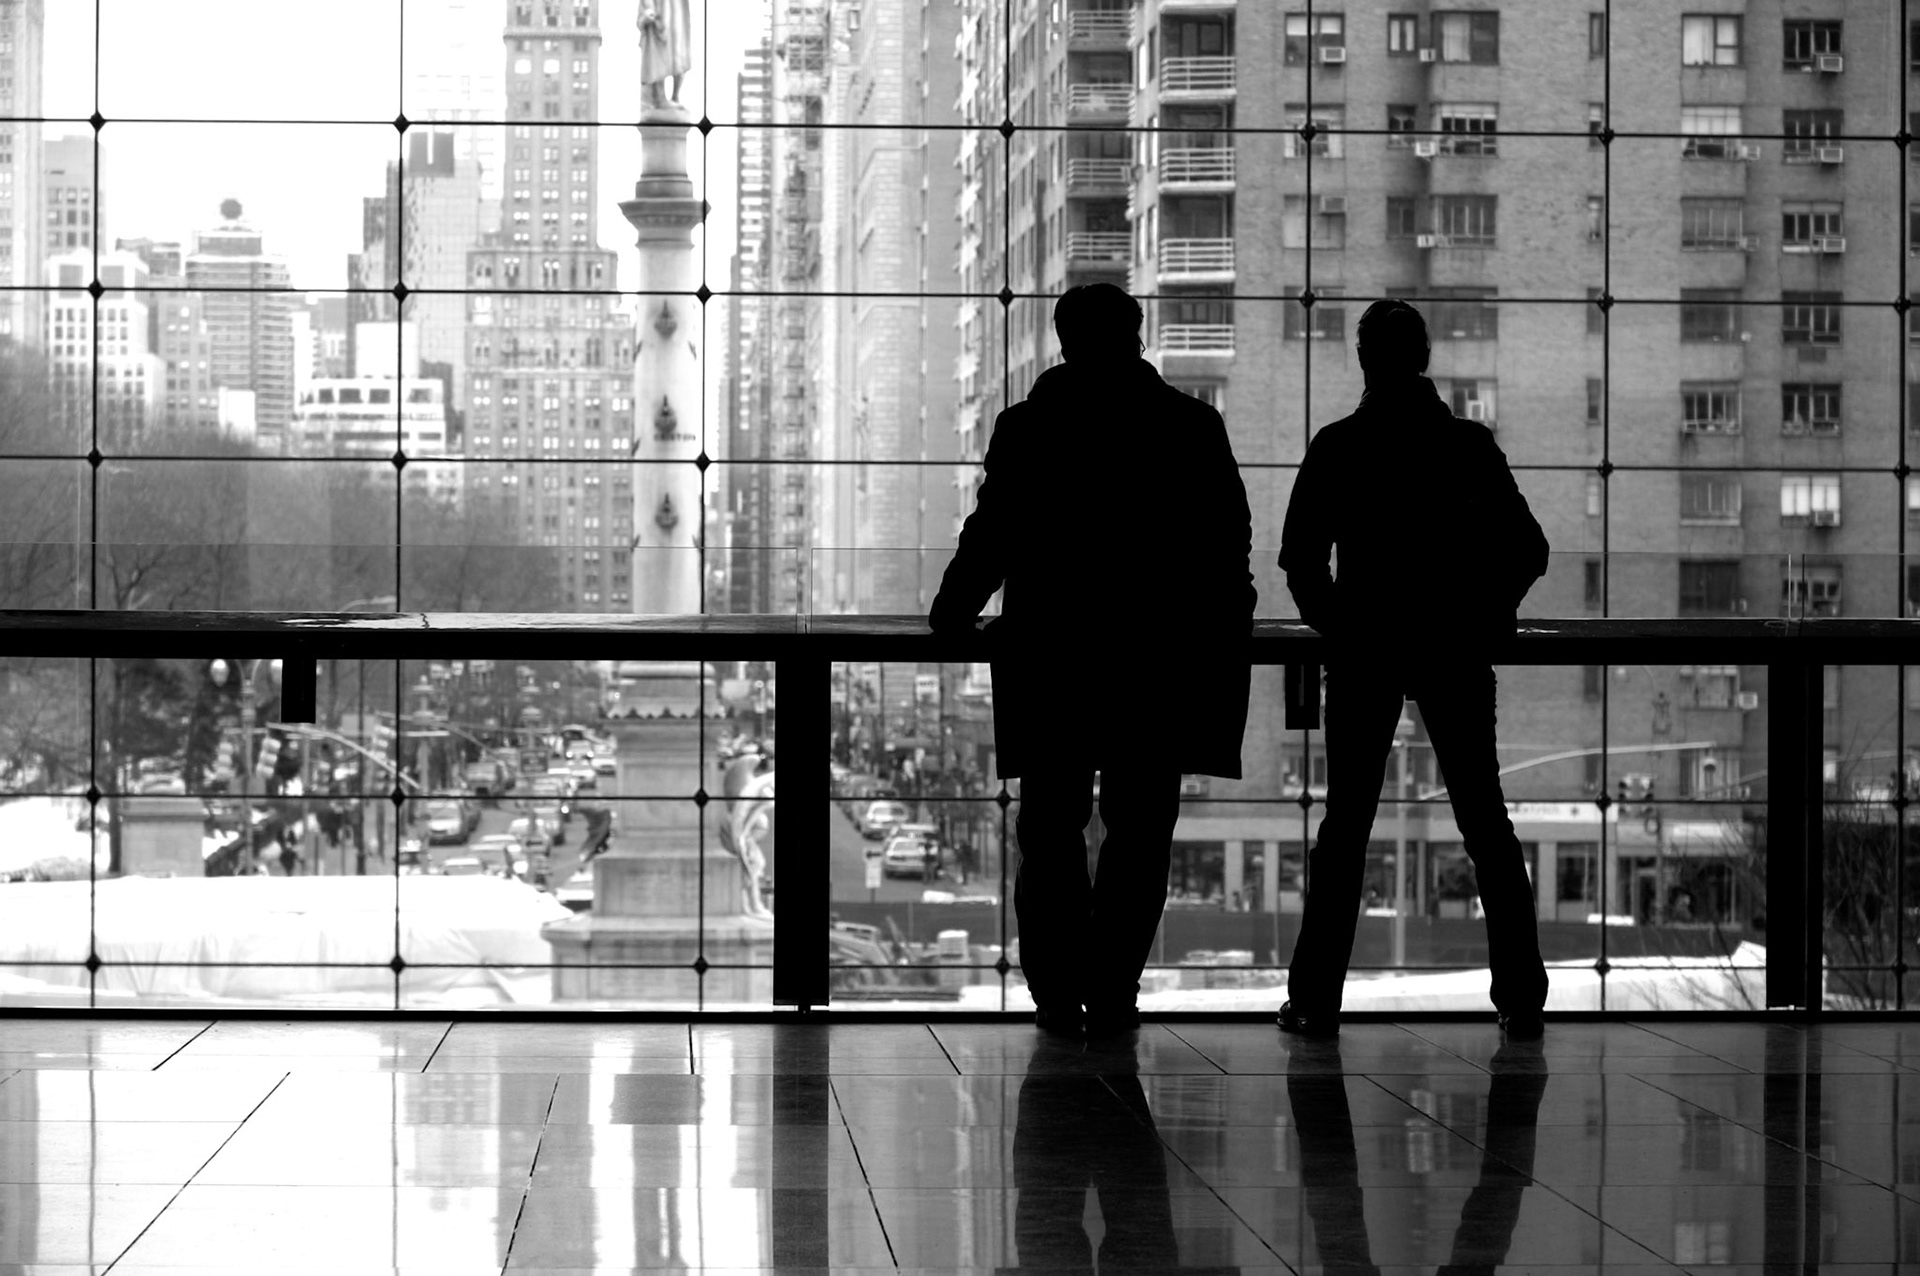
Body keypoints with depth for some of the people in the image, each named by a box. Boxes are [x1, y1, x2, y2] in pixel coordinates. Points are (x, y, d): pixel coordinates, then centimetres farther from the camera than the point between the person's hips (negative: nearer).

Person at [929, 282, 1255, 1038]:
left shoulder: (1027, 428, -2)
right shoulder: (1193, 426, 0)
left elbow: (991, 536, -1)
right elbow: (1230, 540, 3)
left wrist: (952, 611, 15)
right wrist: (1218, 621, 17)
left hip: (1051, 656, 0)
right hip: (1160, 659, 0)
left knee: (1051, 826, 10)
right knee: (1138, 828, 6)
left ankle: (1059, 992, 5)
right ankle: (1111, 994, 2)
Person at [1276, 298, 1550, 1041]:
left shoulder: (1338, 446, -2)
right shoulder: (1468, 444, 1)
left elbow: (1299, 555, -5)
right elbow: (1527, 548, -1)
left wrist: (1332, 623, 9)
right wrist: (1485, 620, 10)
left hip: (1363, 648, -1)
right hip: (1454, 649, 1)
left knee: (1346, 821, 4)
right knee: (1484, 819, 6)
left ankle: (1316, 999, 0)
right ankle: (1520, 998, 3)